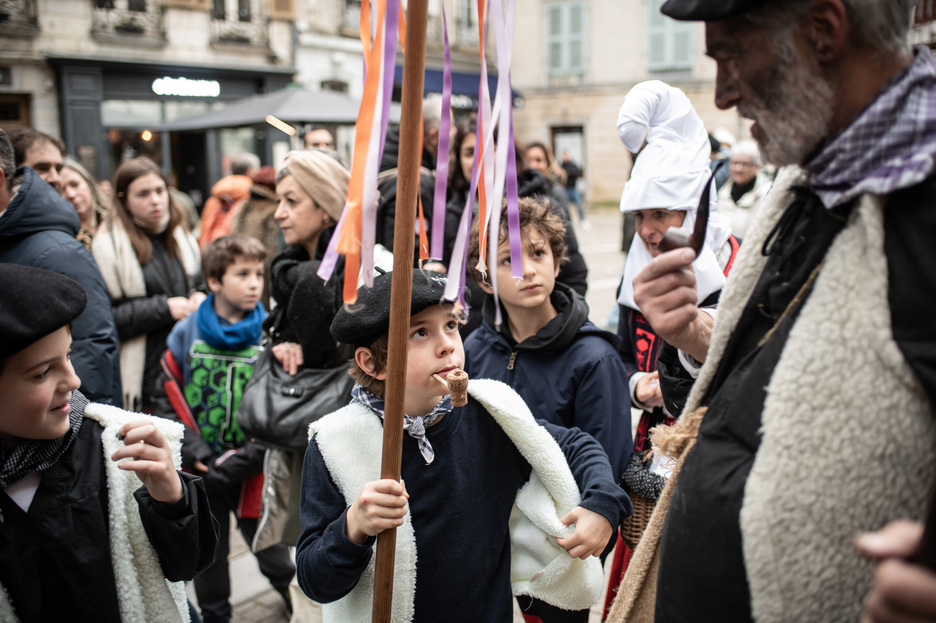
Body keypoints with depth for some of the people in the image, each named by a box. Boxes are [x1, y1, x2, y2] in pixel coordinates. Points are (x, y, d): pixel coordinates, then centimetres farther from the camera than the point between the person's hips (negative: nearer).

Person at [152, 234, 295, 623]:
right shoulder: (186, 334, -1)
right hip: (200, 471, 2)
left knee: (274, 555, 6)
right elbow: (168, 398, -1)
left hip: (252, 472, -2)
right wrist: (192, 448, -13)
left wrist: (242, 461, -15)